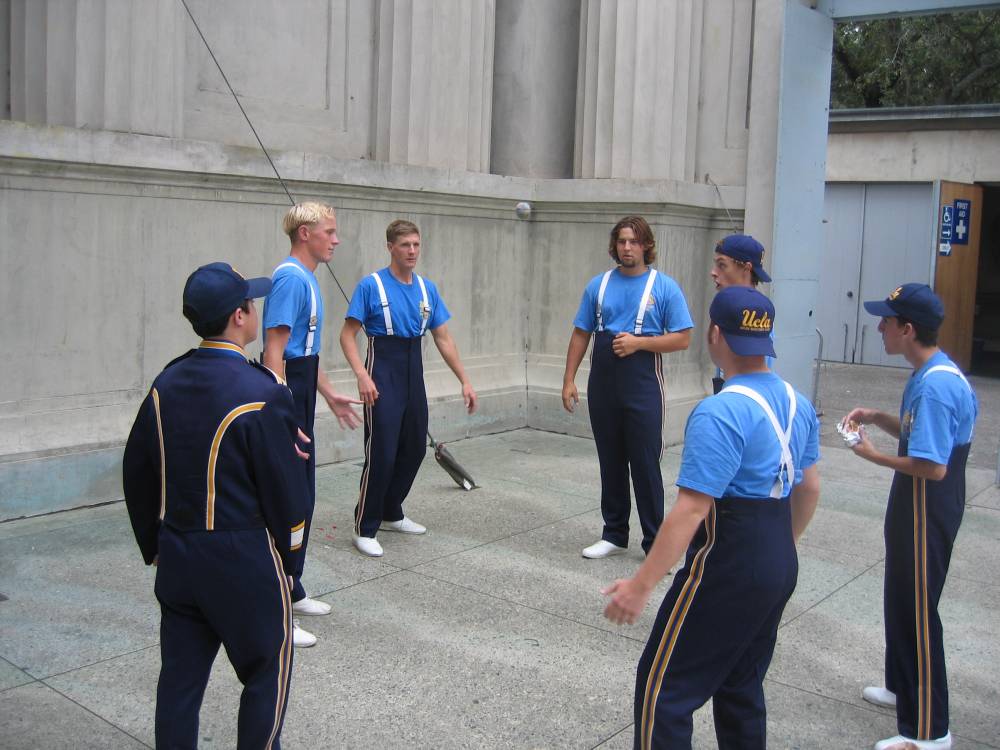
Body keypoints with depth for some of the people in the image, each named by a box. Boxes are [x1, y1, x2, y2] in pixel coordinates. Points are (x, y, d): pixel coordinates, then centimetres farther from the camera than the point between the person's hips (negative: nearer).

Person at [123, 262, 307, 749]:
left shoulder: (165, 385, 1)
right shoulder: (262, 394, -19)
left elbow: (137, 474, 8)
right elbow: (285, 486, -13)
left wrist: (154, 545, 19)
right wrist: (289, 555, 2)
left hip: (176, 558, 6)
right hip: (244, 561, -6)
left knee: (180, 676, 16)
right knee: (267, 675, 12)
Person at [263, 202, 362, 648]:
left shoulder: (307, 278, 15)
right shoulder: (291, 278, -17)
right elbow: (274, 351, -23)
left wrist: (330, 394, 30)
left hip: (301, 398, 10)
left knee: (302, 499, 17)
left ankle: (292, 591, 30)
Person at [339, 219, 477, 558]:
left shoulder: (427, 288, 8)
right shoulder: (371, 285, -8)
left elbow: (443, 339, 11)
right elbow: (348, 335, -10)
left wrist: (464, 380, 7)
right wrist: (362, 375, -24)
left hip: (414, 376, 6)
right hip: (383, 377, -6)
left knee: (414, 450, 13)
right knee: (381, 454, -7)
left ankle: (392, 514, 31)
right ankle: (365, 528, 5)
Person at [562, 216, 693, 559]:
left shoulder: (664, 287, -2)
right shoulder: (599, 285, 8)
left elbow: (682, 338, -4)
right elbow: (580, 334, 10)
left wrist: (639, 342, -15)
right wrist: (569, 380, 4)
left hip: (643, 386, -3)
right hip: (603, 385, 4)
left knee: (645, 465, -1)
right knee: (610, 463, 12)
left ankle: (655, 542, 10)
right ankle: (614, 535, 25)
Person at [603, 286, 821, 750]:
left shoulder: (720, 413, -23)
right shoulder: (798, 403, 4)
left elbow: (691, 509, -26)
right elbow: (809, 489, 14)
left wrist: (641, 585, -21)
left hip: (727, 571, -9)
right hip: (780, 566, 9)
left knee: (663, 686, 2)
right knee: (741, 686, 22)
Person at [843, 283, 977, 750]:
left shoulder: (934, 386, -26)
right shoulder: (932, 373, 6)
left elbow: (932, 466, -29)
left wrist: (874, 456, -17)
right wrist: (878, 418, 5)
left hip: (927, 515, -11)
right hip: (917, 510, 11)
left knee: (917, 611, -1)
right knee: (902, 601, 23)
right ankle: (904, 688, 42)